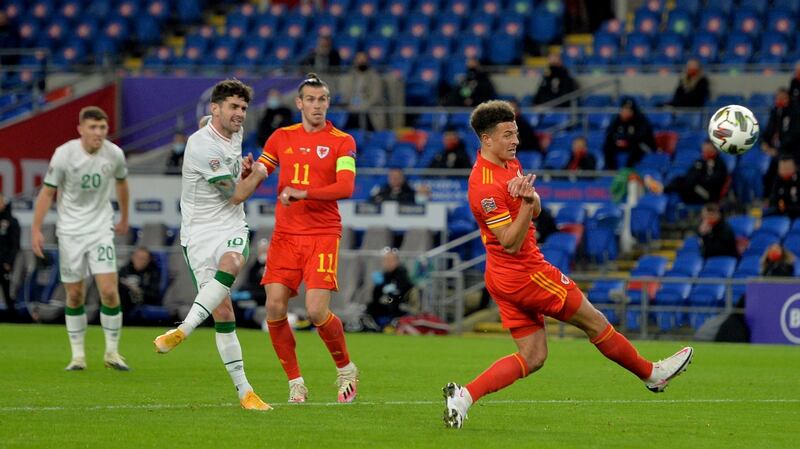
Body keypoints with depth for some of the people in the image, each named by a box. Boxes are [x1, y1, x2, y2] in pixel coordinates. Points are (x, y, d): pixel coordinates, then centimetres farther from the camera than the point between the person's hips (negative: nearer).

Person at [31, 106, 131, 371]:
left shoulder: (114, 154, -6)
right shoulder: (64, 154, -13)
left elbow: (121, 182, 15)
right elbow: (47, 192, -6)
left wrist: (124, 218, 25)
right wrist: (36, 229, -11)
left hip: (101, 229, 1)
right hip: (70, 230, -1)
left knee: (109, 290, -12)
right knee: (74, 295, 3)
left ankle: (112, 352, 3)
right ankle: (77, 355, 15)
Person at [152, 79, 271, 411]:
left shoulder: (235, 133, 8)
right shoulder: (202, 145, -18)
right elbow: (236, 195, -12)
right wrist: (258, 174, 4)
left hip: (232, 228, 5)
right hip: (200, 231, -5)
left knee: (230, 264, -32)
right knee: (223, 313, -9)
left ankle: (182, 331, -35)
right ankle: (244, 391, -4)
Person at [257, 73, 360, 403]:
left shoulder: (342, 141, 0)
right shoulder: (282, 137, 11)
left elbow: (346, 188, -13)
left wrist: (302, 193, -23)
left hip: (323, 235, -3)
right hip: (285, 236, 3)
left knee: (317, 311, -14)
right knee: (275, 308, -9)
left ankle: (346, 369, 12)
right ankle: (295, 382, 7)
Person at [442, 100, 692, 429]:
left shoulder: (509, 163, 7)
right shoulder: (486, 186, -24)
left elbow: (536, 211, 11)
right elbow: (510, 244, -24)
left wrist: (530, 198, -13)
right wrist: (526, 202, -36)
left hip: (506, 277, 10)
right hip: (525, 274, -10)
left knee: (533, 357, 8)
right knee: (595, 322, 7)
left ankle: (464, 395, -4)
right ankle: (652, 374, 24)